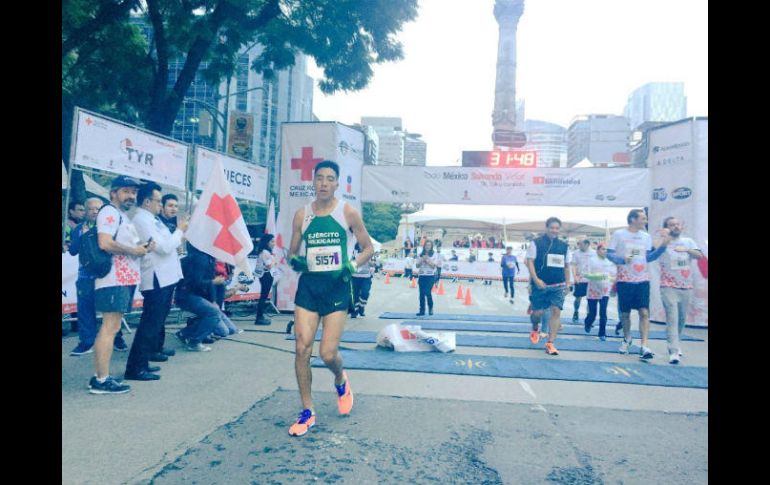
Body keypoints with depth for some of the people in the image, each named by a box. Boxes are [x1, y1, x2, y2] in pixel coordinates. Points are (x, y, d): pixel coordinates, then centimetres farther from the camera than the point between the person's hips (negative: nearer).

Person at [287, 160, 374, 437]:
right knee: (302, 348, -5)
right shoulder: (302, 215, 6)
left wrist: (352, 265, -14)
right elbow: (292, 252, 14)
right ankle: (307, 413, 11)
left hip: (337, 285, -3)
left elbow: (368, 247, 4)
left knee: (328, 353, -7)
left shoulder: (348, 213, -2)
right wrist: (294, 261, -9)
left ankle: (341, 382, 31)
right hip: (308, 284, 3)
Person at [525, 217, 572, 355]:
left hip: (558, 286, 3)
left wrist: (567, 284, 13)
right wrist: (536, 280, -17)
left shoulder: (564, 246, 9)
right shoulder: (536, 243, -3)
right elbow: (529, 262, -8)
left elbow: (566, 267, 16)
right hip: (540, 285, -3)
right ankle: (535, 329, 35)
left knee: (556, 311, -8)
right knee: (538, 312, 0)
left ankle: (550, 343, -3)